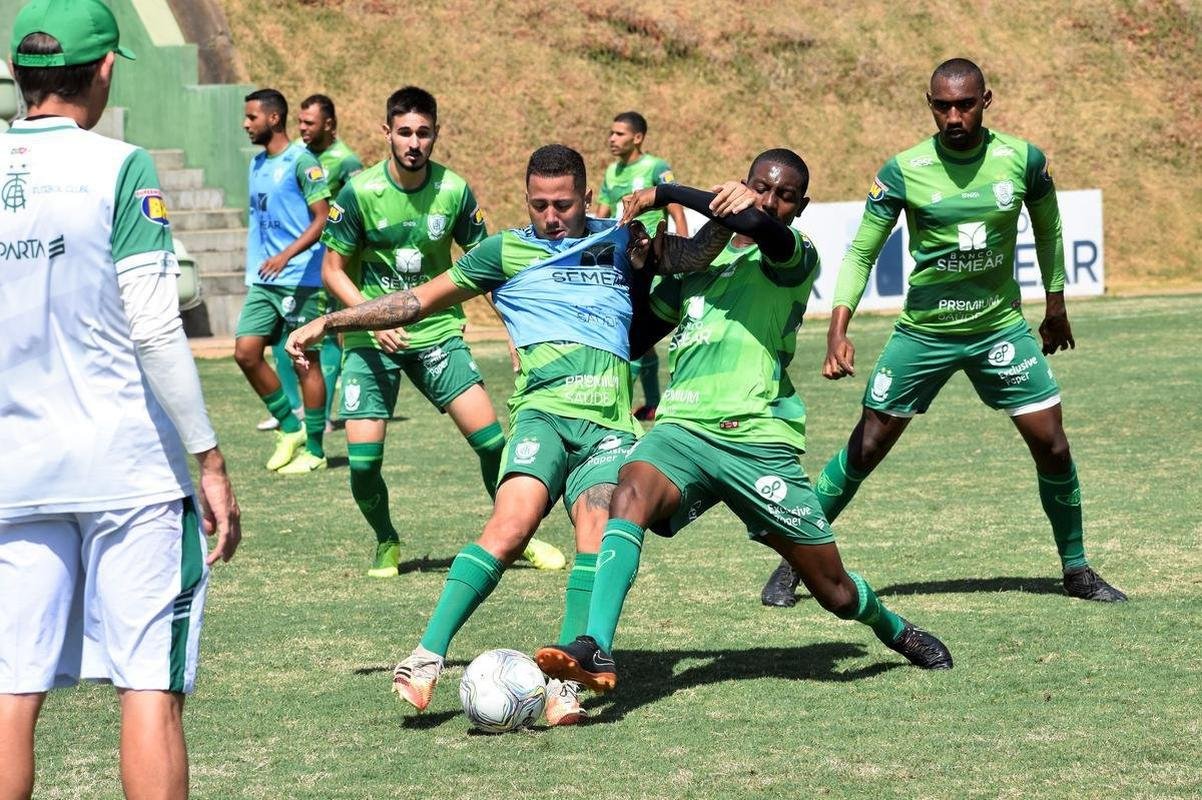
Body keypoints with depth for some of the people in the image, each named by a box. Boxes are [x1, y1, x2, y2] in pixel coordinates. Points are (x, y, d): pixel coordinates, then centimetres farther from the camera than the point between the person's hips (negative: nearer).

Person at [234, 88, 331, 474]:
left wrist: (287, 254, -25)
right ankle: (290, 428, 14)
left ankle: (314, 449, 7)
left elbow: (324, 217, -15)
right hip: (263, 280, 8)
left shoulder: (300, 162, -10)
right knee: (246, 352, -1)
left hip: (300, 279, -8)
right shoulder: (257, 164, 14)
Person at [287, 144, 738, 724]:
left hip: (611, 422, 2)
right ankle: (427, 657, -26)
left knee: (597, 532, -23)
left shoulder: (618, 241, 23)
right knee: (511, 526, -25)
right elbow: (418, 301, 21)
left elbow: (693, 256, 14)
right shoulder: (506, 252, 18)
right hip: (543, 410, -1)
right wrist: (329, 323, 17)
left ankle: (566, 683, -27)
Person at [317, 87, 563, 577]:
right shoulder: (359, 193, -11)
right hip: (372, 338, -1)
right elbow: (333, 270, -4)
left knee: (491, 440, -9)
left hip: (437, 332, 2)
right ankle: (387, 542, 19)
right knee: (363, 459, -10)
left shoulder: (455, 191, -5)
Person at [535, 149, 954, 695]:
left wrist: (665, 193, -17)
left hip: (759, 440, -3)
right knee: (631, 491, -33)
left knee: (834, 591, 5)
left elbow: (759, 224, -24)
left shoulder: (796, 257, 0)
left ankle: (895, 630, 41)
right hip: (681, 427, 3)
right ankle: (596, 651, -46)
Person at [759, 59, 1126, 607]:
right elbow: (861, 252, -7)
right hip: (923, 331, -2)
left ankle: (1076, 569, 16)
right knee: (865, 448, -1)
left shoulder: (1023, 160, -7)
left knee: (1052, 447, -3)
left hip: (1001, 326, 2)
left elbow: (1047, 230, 12)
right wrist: (838, 329, -19)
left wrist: (1055, 304, 18)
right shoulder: (903, 171, -13)